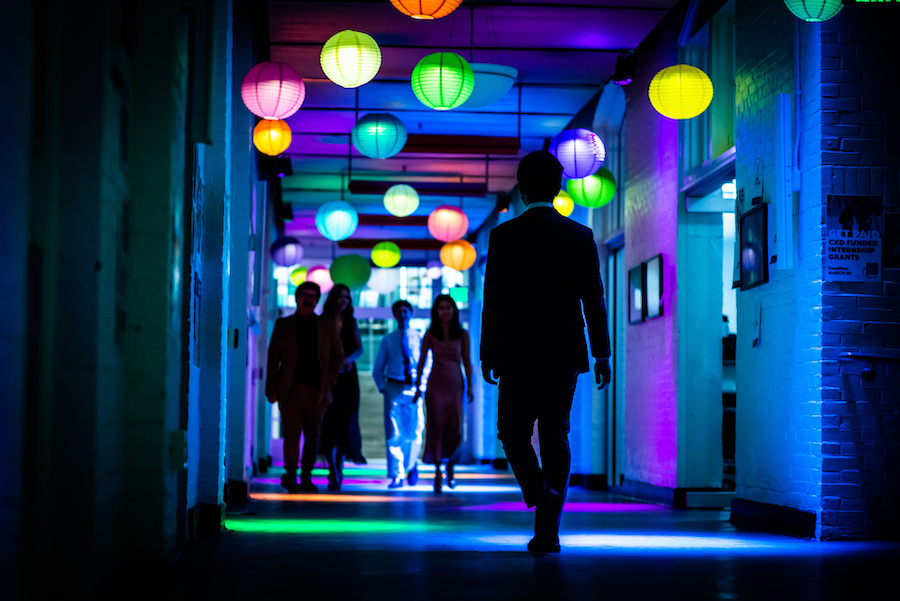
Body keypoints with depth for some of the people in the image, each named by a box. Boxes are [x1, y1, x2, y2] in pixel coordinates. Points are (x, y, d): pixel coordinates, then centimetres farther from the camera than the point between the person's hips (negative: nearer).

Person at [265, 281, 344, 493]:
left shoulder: (327, 326, 12)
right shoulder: (283, 324, 10)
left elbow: (338, 356, 12)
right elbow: (273, 357, 7)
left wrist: (328, 384, 1)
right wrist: (271, 389, 0)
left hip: (316, 391, 2)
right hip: (290, 390, -2)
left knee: (312, 436, 5)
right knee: (292, 433, -12)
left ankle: (306, 477, 14)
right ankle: (291, 473, -20)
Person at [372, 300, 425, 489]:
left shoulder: (420, 338, 7)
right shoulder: (387, 340, 9)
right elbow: (377, 368, 14)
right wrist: (382, 387, 1)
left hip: (414, 388, 0)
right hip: (393, 388, 0)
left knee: (414, 433, 3)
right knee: (394, 434, -5)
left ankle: (412, 467, 29)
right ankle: (397, 475, -2)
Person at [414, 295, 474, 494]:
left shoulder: (462, 335, 4)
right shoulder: (430, 335, 2)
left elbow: (467, 362, 5)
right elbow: (421, 361, 4)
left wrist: (470, 386, 1)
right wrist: (417, 386, 2)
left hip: (455, 386, 1)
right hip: (436, 386, -1)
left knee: (456, 429, -6)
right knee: (436, 427, -1)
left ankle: (450, 463, 21)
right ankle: (438, 471, 10)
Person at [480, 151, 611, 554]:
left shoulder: (504, 236, -4)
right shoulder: (581, 236, 3)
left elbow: (493, 301, -4)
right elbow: (594, 300, 3)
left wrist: (487, 353, 3)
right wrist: (601, 353, 8)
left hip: (519, 354, -2)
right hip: (565, 354, 3)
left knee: (513, 431, 10)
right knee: (555, 436, 9)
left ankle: (540, 493, -17)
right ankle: (547, 531, 8)